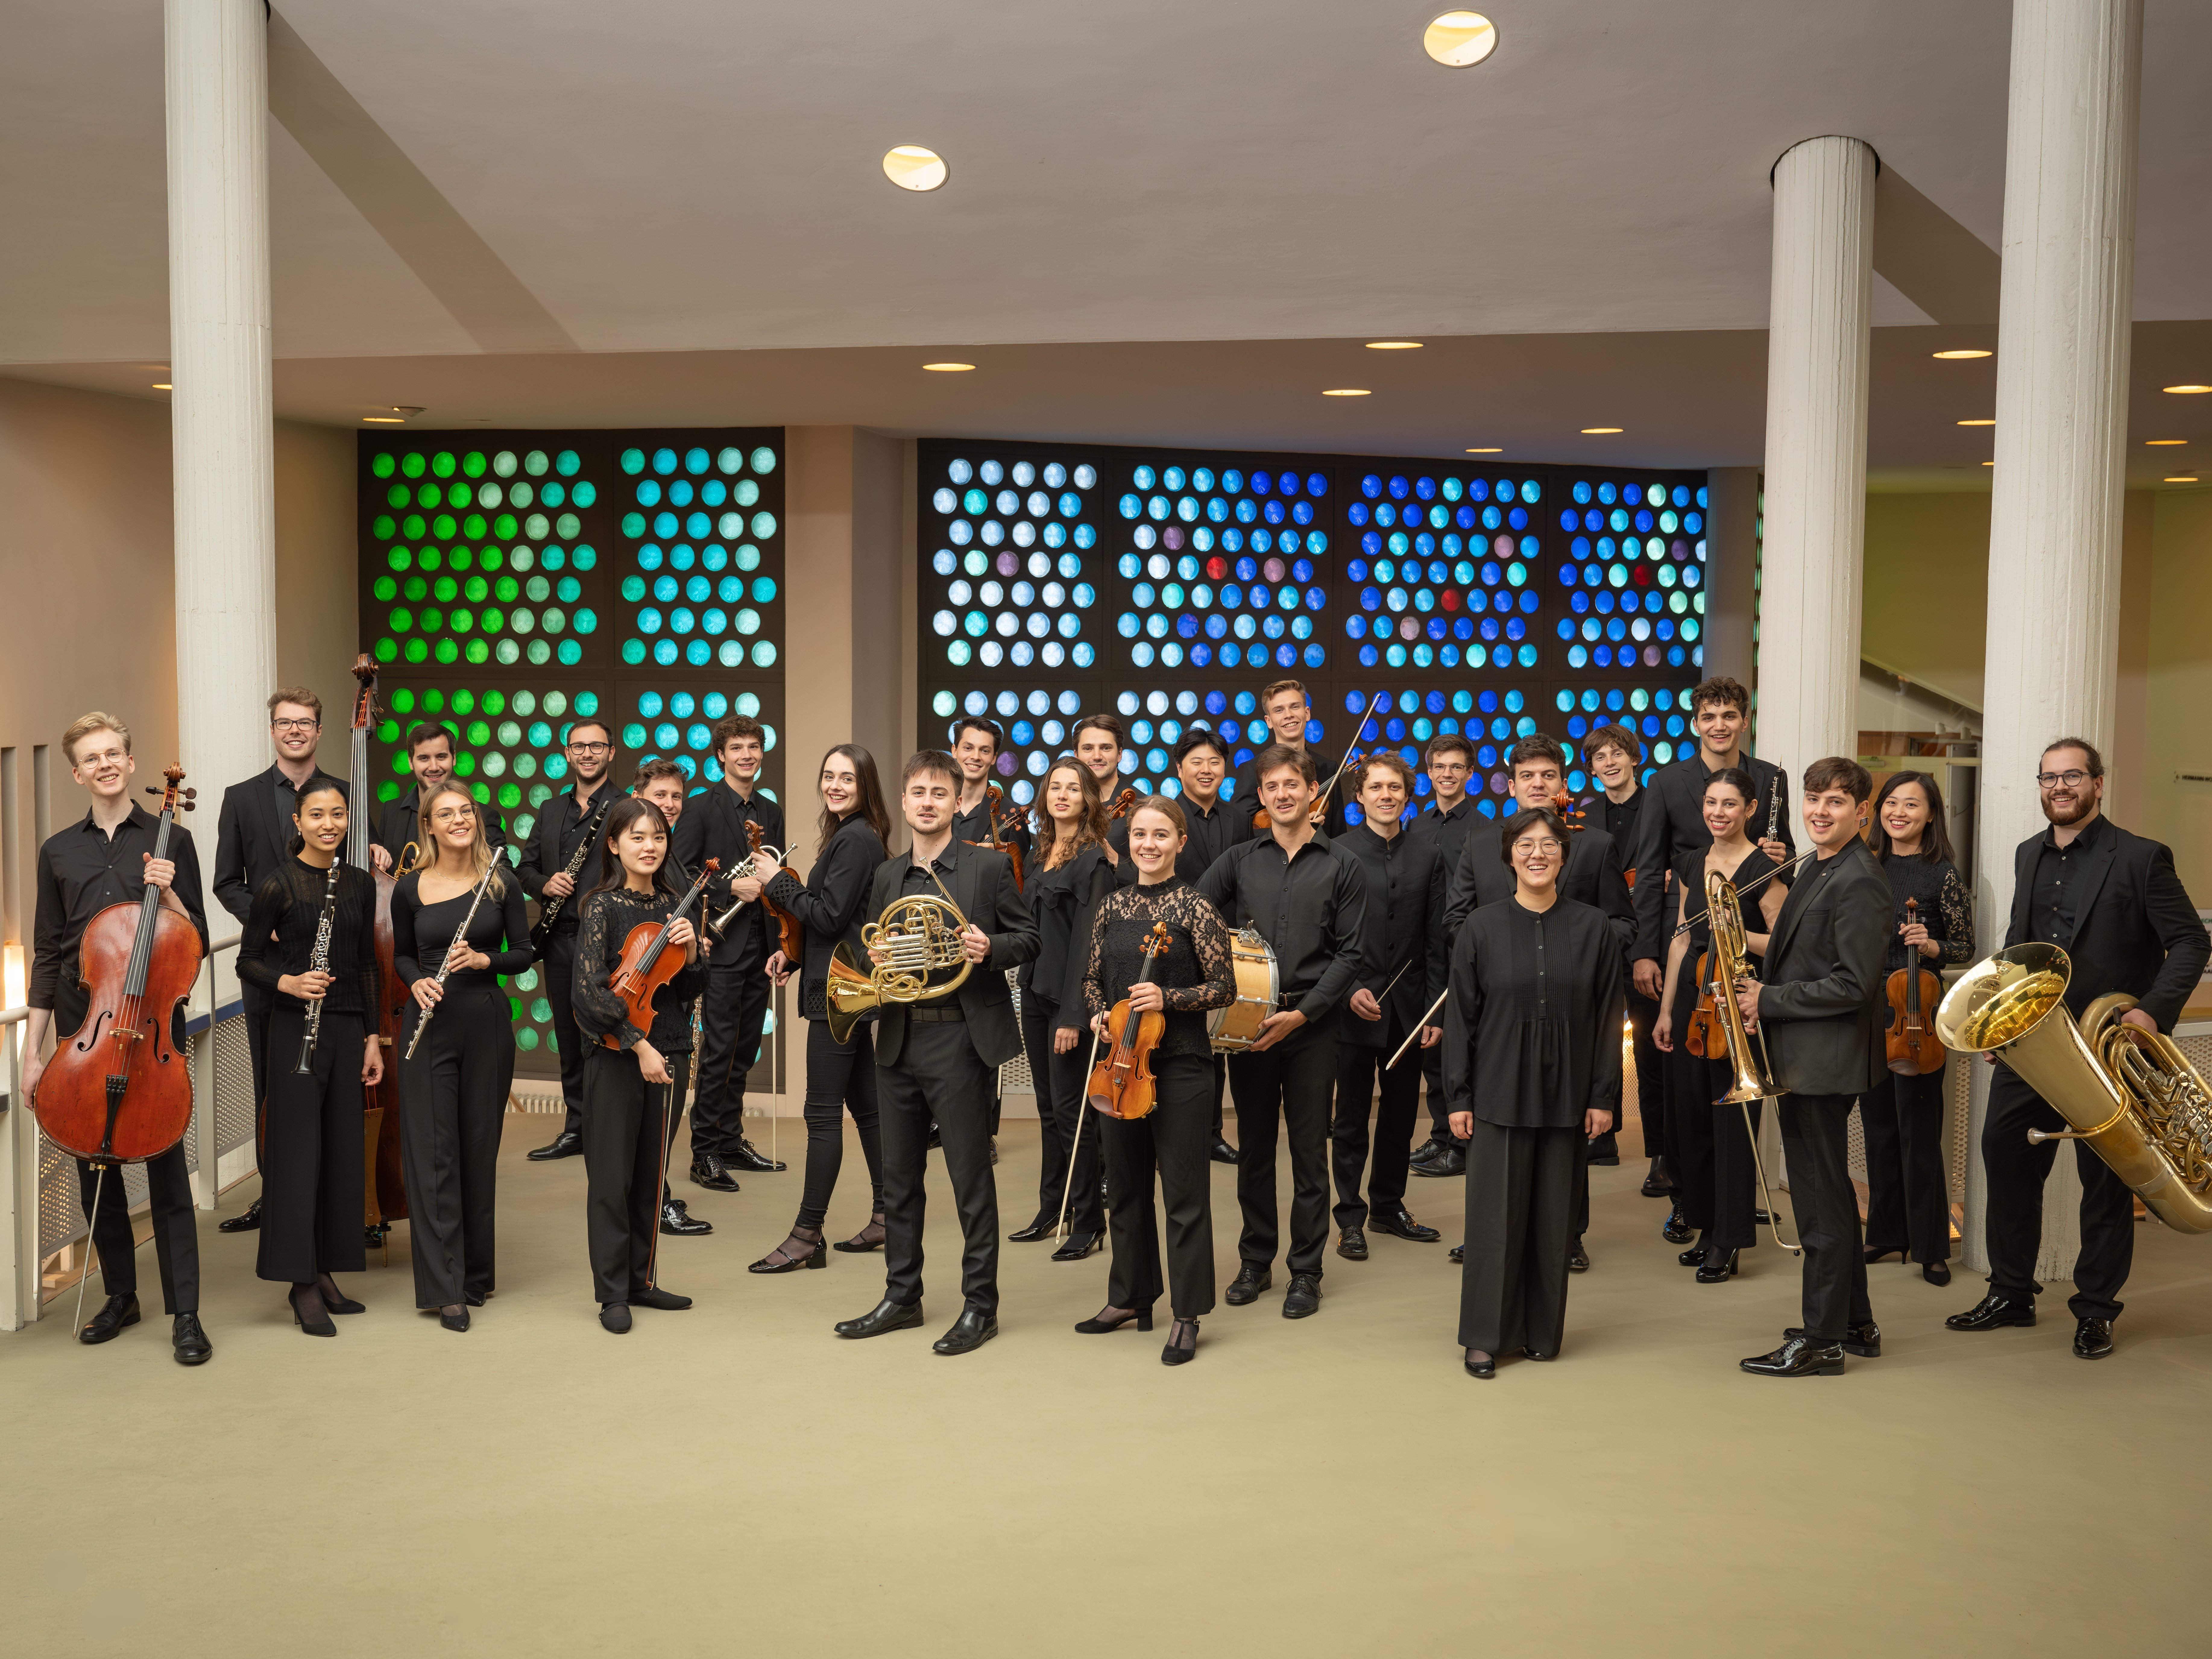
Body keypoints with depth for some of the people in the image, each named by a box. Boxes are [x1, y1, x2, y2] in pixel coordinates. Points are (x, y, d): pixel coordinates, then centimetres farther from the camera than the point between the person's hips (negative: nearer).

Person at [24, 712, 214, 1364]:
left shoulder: (170, 840, 4)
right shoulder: (59, 851, 11)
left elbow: (196, 942, 4)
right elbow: (47, 956, 11)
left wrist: (168, 894, -14)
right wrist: (32, 1049, 7)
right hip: (81, 1019, 3)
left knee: (165, 1160, -6)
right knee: (93, 1162, 8)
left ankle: (185, 1312, -2)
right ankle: (121, 1294, 24)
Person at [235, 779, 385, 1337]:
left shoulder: (360, 883, 9)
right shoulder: (279, 885, -6)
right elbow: (248, 961, -2)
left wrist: (372, 1035, 10)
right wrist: (288, 982, -21)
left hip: (347, 1027, 5)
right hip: (295, 1027, -5)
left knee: (341, 1149, 8)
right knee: (299, 1147, -3)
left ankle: (325, 1273, 18)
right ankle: (302, 1283, 4)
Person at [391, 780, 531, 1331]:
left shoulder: (501, 881, 0)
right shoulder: (410, 888, 2)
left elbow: (523, 953, 3)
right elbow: (402, 955, 13)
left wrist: (482, 959, -15)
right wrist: (417, 982, -7)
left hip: (488, 1023, 0)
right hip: (431, 1028, 0)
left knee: (480, 1150, 7)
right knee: (433, 1154, -1)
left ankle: (476, 1273, 23)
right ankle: (445, 1287, 4)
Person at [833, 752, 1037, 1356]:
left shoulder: (990, 867, -2)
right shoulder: (886, 876, 12)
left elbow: (1028, 939, 1)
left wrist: (990, 948, -19)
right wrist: (873, 959, -3)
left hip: (960, 1039, -5)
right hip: (899, 1042, 5)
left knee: (971, 1177, 0)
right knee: (898, 1177, 12)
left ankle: (980, 1305, 9)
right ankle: (902, 1297, 24)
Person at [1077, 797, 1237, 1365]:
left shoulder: (1195, 908, -7)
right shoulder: (1113, 906, 8)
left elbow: (1224, 989, -8)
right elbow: (1093, 979, 16)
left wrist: (1166, 998, -20)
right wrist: (1100, 1014, -3)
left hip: (1178, 1063, -5)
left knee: (1183, 1191, -1)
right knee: (1126, 1185, 15)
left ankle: (1187, 1315, 8)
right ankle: (1130, 1297, 29)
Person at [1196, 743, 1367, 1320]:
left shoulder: (1340, 869, 2)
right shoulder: (1239, 861, 7)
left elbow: (1349, 954, -2)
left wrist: (1302, 1012, -12)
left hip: (1311, 1026, -2)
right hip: (1247, 1021, 2)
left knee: (1309, 1151, 3)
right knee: (1254, 1147, 10)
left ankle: (1306, 1271, 13)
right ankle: (1255, 1260, 22)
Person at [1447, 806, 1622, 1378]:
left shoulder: (1593, 928, 2)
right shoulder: (1481, 929, -1)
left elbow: (1608, 1018, 3)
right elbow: (1461, 1016, 1)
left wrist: (1604, 1095, -1)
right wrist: (1459, 1097, -3)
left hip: (1567, 1095, 1)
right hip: (1500, 1092, -1)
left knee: (1555, 1215, 8)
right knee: (1496, 1214, 2)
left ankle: (1543, 1331, 22)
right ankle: (1485, 1336, 13)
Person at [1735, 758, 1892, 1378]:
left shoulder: (1859, 881, -18)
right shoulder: (1816, 869, 13)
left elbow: (1853, 984, -23)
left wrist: (1769, 1000, -16)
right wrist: (1763, 993, 2)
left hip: (1827, 1060, -10)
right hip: (1801, 1059, 10)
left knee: (1822, 1198, -2)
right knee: (1826, 1191, 17)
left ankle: (1822, 1341, 7)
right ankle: (1855, 1324, 29)